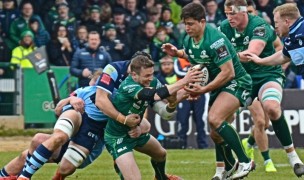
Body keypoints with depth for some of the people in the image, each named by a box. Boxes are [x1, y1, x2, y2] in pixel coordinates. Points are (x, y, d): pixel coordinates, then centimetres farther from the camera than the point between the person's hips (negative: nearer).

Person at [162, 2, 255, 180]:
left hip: (236, 83, -9)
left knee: (214, 118, -28)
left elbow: (228, 72, -28)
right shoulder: (189, 40, -1)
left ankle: (245, 162, -20)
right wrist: (177, 53, 4)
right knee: (216, 133, 9)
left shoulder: (215, 39, -27)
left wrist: (203, 90, -27)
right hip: (218, 86, 9)